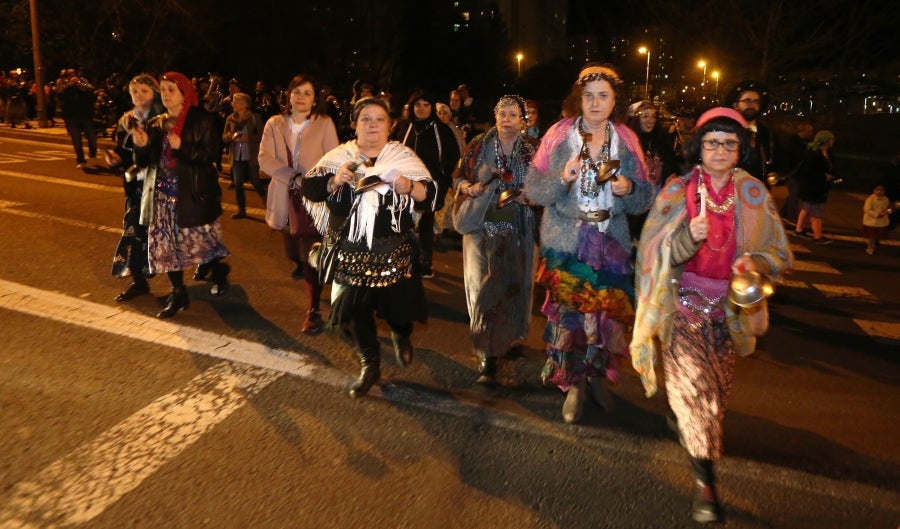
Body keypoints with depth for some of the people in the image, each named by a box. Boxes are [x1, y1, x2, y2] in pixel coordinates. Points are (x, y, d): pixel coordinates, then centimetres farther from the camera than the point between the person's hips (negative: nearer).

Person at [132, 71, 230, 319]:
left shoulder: (202, 120, -5)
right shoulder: (156, 124, 10)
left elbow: (211, 154, -13)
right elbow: (146, 162, 10)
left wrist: (182, 147, -24)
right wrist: (141, 145, -10)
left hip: (195, 192, -5)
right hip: (165, 192, 5)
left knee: (202, 240, 3)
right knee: (166, 242, 4)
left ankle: (218, 273, 33)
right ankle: (178, 293, 16)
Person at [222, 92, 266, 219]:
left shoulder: (255, 117, -6)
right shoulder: (230, 118, 5)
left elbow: (261, 136, -7)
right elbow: (224, 137, 7)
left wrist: (248, 138, -20)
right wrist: (231, 136, -15)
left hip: (251, 157, -4)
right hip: (237, 157, 4)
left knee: (255, 181, 5)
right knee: (238, 184, 5)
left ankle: (265, 200, 33)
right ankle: (241, 210, 14)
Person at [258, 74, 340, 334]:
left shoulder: (325, 124, -1)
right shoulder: (274, 124, 5)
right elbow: (265, 158, -6)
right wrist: (293, 178, -18)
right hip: (285, 196, 4)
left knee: (312, 256, -11)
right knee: (293, 250, 21)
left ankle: (313, 311, -4)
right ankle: (299, 263, 58)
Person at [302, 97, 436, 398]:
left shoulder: (403, 157, 1)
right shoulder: (339, 157, 4)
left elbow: (430, 195, -3)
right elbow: (310, 189, 1)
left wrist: (410, 187, -23)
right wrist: (334, 181, -16)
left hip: (394, 250, -1)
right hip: (351, 249, 2)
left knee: (398, 300, 6)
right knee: (356, 307, 9)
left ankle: (401, 334, 43)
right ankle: (369, 365, 29)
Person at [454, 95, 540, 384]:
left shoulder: (534, 148, 2)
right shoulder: (479, 145, 4)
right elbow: (459, 177, 9)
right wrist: (469, 188, -12)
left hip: (517, 230, 1)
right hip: (482, 227, 0)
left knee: (512, 287, 12)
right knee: (483, 289, -2)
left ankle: (508, 338, 35)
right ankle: (487, 358, 5)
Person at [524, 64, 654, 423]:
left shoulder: (627, 141, 4)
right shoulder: (558, 135, -2)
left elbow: (644, 198, 5)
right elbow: (533, 189, -4)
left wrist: (628, 189, -16)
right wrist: (562, 179, -22)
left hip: (611, 244, 2)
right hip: (566, 242, -2)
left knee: (607, 312, 6)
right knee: (568, 311, 1)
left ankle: (596, 375, 32)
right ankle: (574, 384, 22)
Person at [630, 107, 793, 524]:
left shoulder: (754, 195, 0)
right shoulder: (677, 190, -6)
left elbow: (779, 253, 4)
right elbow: (655, 252, -11)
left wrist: (756, 262, -18)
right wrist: (689, 236, -30)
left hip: (729, 306, 3)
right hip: (684, 300, -3)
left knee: (718, 387, 17)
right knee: (691, 378, -16)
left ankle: (685, 418, 50)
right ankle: (705, 481, -5)